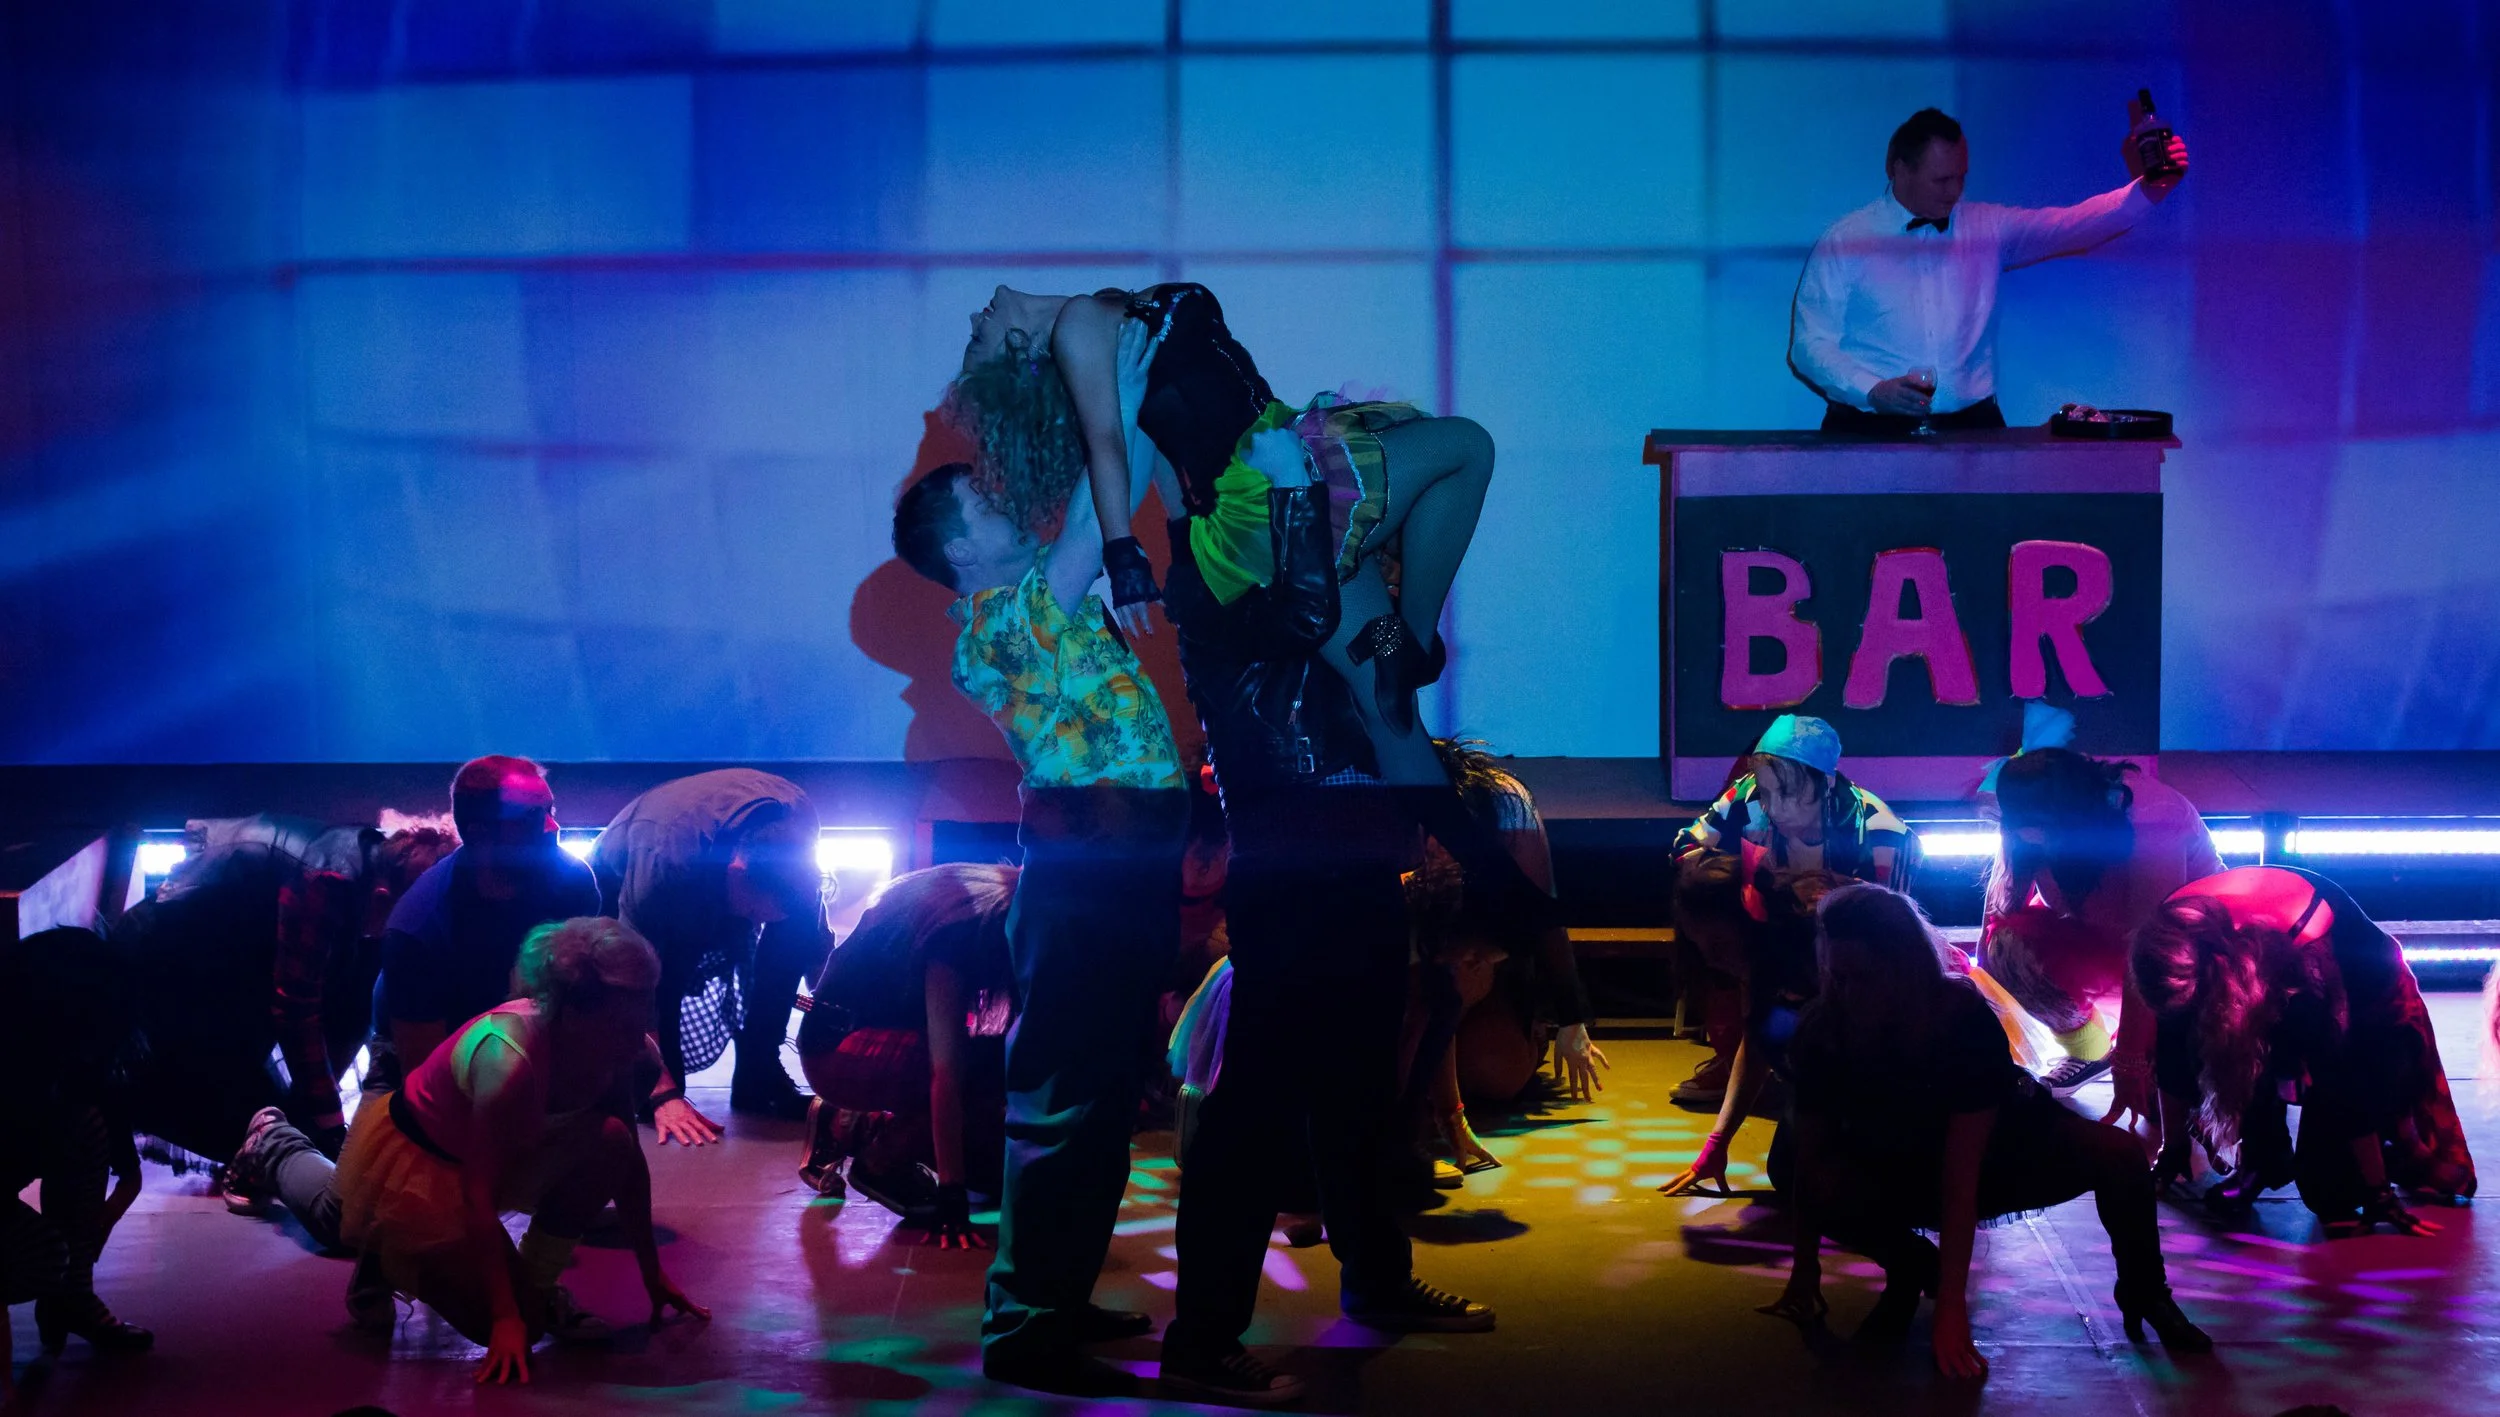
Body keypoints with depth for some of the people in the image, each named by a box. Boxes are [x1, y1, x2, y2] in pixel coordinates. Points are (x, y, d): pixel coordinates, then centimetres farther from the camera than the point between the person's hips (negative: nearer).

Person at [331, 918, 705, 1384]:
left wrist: (653, 1274, -2)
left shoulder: (613, 1050, -17)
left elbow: (630, 1162, -5)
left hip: (501, 1151, 7)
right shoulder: (507, 1061, -38)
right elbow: (478, 1196, -35)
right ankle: (382, 1257, 11)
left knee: (609, 1143, -20)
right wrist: (506, 1318, -36)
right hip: (408, 1157, -7)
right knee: (512, 1327, -12)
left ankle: (539, 1284, -2)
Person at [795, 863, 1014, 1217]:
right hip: (840, 1047, -9)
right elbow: (946, 1070, -34)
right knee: (989, 1069, -28)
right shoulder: (957, 927, -30)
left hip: (892, 1033, 9)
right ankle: (881, 1161, -7)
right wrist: (952, 1196, -36)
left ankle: (847, 1125, 6)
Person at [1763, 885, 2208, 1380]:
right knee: (1826, 1188, -32)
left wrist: (1951, 1305, -42)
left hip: (2004, 1150, -2)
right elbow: (1811, 1157, -17)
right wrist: (1805, 1270, -20)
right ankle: (1910, 1265, 1)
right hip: (1897, 1172, 2)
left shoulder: (1965, 1019, -34)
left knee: (2119, 1153, -29)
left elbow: (1960, 1174, -38)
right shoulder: (1822, 1032, -25)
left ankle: (2144, 1293, 1)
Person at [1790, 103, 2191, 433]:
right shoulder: (1845, 242, 4)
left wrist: (2150, 188, -12)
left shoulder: (1988, 229, 12)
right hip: (1871, 427, -2)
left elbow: (2073, 225, 3)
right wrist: (1872, 391, -15)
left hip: (1970, 425, 2)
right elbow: (1811, 344, 2)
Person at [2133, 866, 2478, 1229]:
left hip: (2369, 998, -5)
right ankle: (2264, 1160, -1)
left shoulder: (2306, 946, -43)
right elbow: (2172, 1050, -16)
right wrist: (2172, 1154, -5)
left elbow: (2339, 1074, -36)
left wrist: (2378, 1194, -28)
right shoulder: (2176, 928, -30)